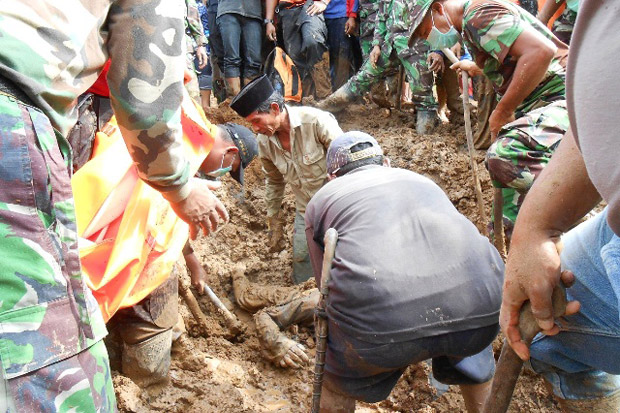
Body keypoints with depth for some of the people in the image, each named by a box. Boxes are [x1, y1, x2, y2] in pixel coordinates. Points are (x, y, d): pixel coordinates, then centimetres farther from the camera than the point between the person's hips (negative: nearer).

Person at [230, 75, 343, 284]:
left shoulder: (316, 121, -25)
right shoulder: (264, 141, -6)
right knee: (301, 257, 12)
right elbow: (274, 181, 11)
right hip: (306, 210, 5)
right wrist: (274, 221, 16)